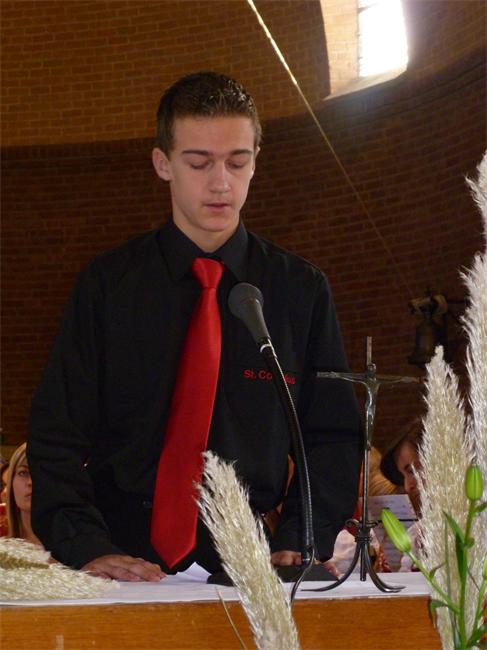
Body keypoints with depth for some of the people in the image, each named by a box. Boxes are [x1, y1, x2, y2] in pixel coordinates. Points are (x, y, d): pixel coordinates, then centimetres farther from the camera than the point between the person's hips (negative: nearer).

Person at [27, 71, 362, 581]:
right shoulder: (107, 285, 6)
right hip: (125, 556, -1)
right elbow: (57, 435, 3)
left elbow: (332, 436, 12)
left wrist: (301, 544, -4)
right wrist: (86, 549, -12)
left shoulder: (301, 290, 10)